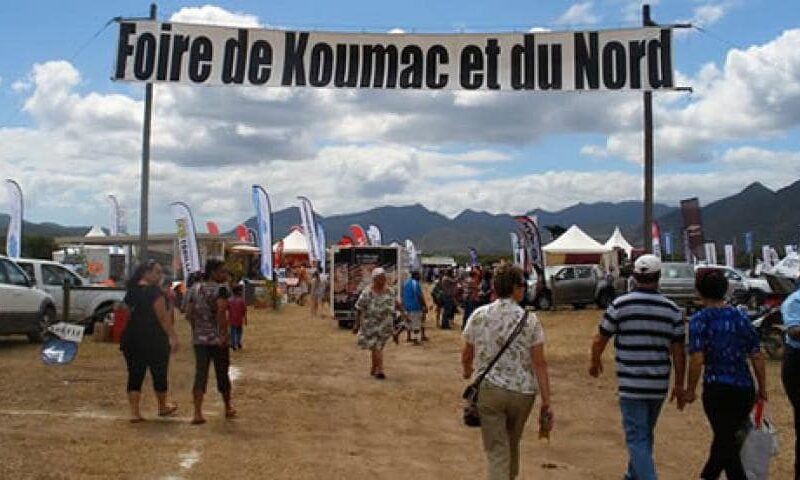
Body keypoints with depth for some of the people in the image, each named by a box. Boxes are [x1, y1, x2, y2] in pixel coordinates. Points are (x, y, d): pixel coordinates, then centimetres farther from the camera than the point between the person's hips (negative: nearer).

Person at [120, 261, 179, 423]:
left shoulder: (131, 291, 10)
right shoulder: (154, 291, -12)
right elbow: (162, 316, -18)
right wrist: (173, 337, -18)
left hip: (131, 339, 7)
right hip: (153, 340, -6)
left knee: (135, 375, 7)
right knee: (159, 373, 10)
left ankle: (135, 413, 3)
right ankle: (163, 407, 27)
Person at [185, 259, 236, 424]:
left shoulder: (196, 288, 9)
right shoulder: (220, 289, -11)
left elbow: (189, 314, 10)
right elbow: (221, 311, -26)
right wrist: (224, 334, -23)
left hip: (199, 338, 5)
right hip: (217, 339, -5)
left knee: (200, 374, 2)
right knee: (222, 373, 11)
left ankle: (198, 413, -8)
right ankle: (228, 408, 29)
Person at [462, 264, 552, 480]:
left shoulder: (478, 316, -5)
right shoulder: (529, 319, -8)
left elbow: (466, 356, 5)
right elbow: (539, 363, -10)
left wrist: (467, 371, 28)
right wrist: (546, 401, -7)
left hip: (488, 389, -1)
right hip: (522, 391, 1)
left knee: (496, 452, 3)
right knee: (512, 443, 24)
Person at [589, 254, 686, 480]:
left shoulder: (619, 305, -9)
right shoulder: (672, 309, 0)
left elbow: (600, 340, -2)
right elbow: (678, 352, 1)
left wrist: (595, 362, 17)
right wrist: (679, 385, 10)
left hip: (631, 385, -4)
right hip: (659, 385, 4)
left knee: (637, 439, -1)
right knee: (646, 434, 22)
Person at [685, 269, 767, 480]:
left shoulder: (699, 320, -9)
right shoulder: (741, 317, 4)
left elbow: (697, 360, -16)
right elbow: (757, 356, 4)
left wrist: (690, 390, -5)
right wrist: (762, 388, 13)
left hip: (717, 389, -5)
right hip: (745, 389, 6)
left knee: (726, 444, 6)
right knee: (726, 437, 23)